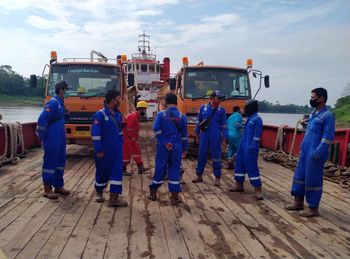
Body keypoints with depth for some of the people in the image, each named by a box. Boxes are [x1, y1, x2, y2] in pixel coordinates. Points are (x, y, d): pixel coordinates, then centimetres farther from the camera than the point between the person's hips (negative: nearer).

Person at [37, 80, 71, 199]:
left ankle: (59, 186, 24)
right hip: (52, 140, -9)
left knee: (60, 162, 14)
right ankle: (47, 189, 9)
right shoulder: (53, 103, -15)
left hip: (60, 139, 9)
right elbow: (42, 120, -20)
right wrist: (42, 137, -15)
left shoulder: (60, 103, 12)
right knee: (50, 163, -1)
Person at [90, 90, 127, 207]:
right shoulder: (100, 115, -15)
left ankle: (114, 197, 2)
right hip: (104, 150, -6)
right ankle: (99, 192, 35)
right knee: (102, 171, 10)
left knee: (117, 171, -2)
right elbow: (95, 134, -17)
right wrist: (98, 150, -19)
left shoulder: (118, 114, 7)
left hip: (116, 149, 6)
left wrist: (120, 145, 14)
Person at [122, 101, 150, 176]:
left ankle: (141, 168, 13)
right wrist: (134, 139, -17)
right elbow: (128, 129, -24)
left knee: (137, 151, 9)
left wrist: (136, 139, 15)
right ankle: (123, 170, 9)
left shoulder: (137, 116, 12)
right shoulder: (133, 116, -19)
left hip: (131, 138, 10)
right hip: (126, 138, -10)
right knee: (127, 154, -2)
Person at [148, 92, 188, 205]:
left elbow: (156, 130, -16)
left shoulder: (161, 114, -4)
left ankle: (153, 193, 27)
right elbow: (184, 135, 4)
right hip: (176, 147, 0)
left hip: (163, 147, 0)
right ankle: (174, 197, 9)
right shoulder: (182, 116, 1)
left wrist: (164, 142, -8)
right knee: (175, 170, 6)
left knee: (160, 169, 11)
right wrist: (184, 148, 12)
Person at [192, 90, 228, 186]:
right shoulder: (203, 108, 6)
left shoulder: (221, 110, 3)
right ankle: (199, 176, 21)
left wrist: (224, 139, -1)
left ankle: (217, 178, 13)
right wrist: (197, 135, 11)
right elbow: (198, 122, 11)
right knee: (201, 156, 8)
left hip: (216, 137, -1)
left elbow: (224, 125, 3)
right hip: (204, 136, 2)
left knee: (216, 157, 2)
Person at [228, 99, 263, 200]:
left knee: (252, 167, -7)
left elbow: (257, 136, -17)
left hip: (250, 148, -9)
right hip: (243, 146, 9)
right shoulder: (249, 118, 14)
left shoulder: (257, 119, -13)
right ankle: (239, 185, 25)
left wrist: (252, 148, -20)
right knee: (239, 164, 13)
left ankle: (258, 190, -1)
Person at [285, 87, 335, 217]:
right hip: (305, 152, 9)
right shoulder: (313, 113, 13)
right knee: (299, 176, 14)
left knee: (313, 180, 1)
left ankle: (313, 208, 15)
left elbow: (327, 138, -18)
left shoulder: (328, 115, -14)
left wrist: (317, 154, -20)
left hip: (315, 155, -9)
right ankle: (298, 202, 27)